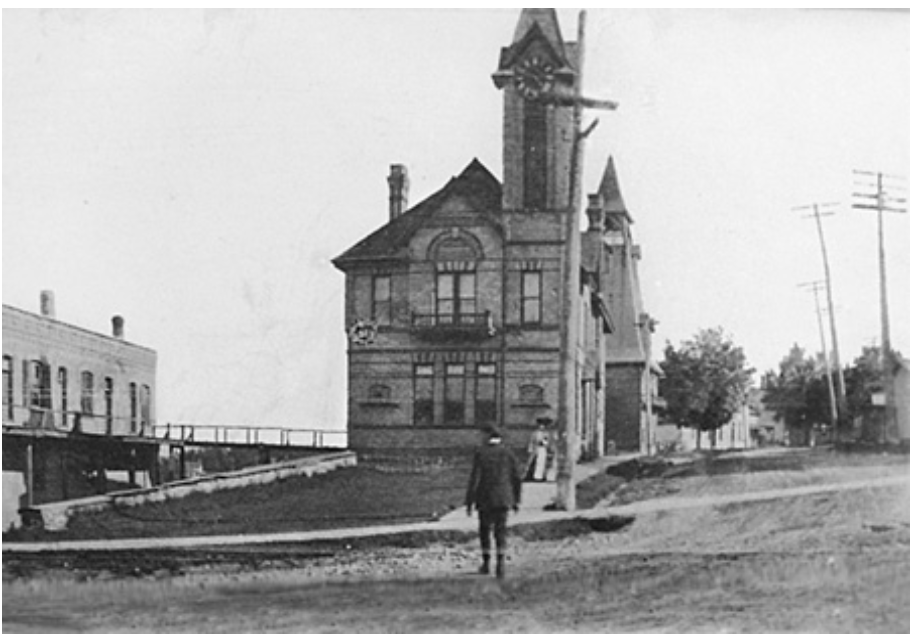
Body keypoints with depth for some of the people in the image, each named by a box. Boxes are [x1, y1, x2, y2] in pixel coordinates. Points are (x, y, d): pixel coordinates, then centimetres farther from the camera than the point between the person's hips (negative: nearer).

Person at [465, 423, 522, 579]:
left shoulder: (480, 453, -9)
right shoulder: (508, 453, 1)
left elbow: (474, 478, -11)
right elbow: (516, 478, 3)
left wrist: (469, 501, -5)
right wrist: (516, 500, 13)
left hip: (485, 499, -2)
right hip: (504, 500, 2)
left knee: (484, 529, 15)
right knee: (500, 531, 5)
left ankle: (486, 563, 20)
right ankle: (501, 562, -11)